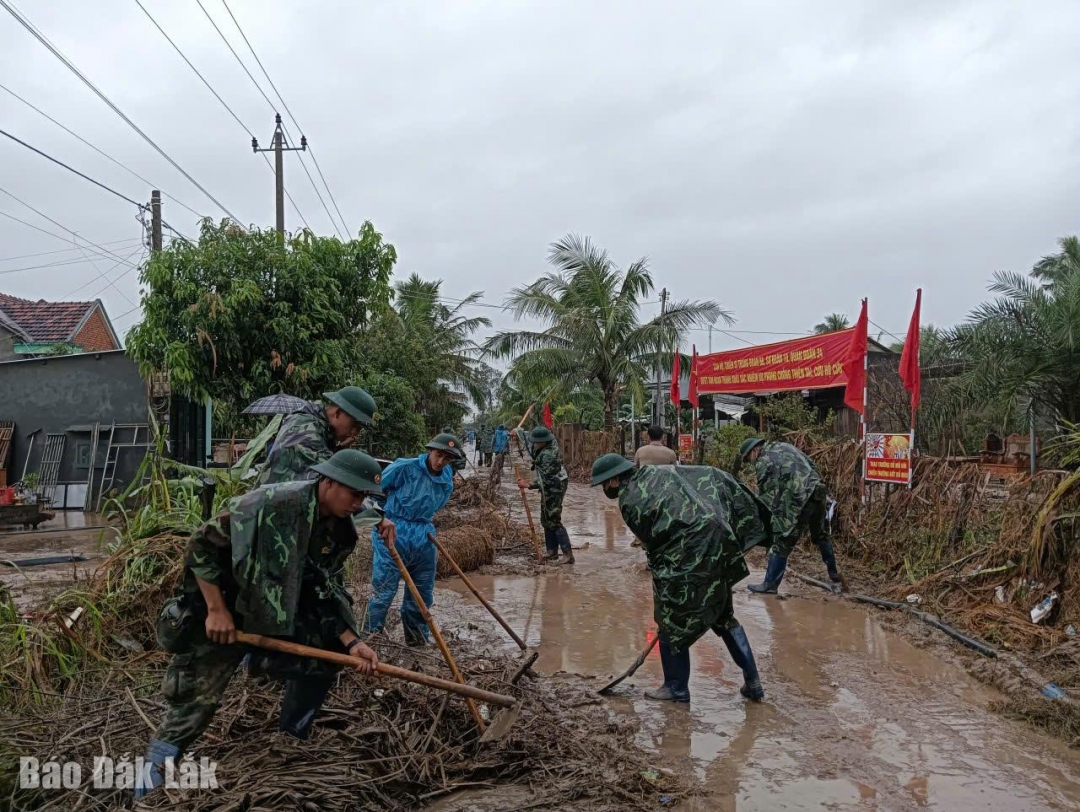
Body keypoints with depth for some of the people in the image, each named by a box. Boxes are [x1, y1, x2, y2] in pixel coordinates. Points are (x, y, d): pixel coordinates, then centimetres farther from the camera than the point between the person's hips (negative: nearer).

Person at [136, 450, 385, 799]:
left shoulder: (340, 531, -6)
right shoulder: (273, 504, -30)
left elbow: (328, 594, 0)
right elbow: (202, 545, -24)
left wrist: (351, 643, -12)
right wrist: (216, 610, -24)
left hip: (280, 616, 7)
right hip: (222, 617, -7)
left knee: (327, 652, 5)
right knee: (195, 699, 0)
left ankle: (290, 743, 26)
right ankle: (154, 770, 25)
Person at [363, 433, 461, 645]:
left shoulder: (447, 482, 7)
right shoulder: (405, 468, -12)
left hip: (423, 540, 6)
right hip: (394, 534, -6)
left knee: (423, 594, 13)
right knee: (383, 592, -8)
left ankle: (418, 642, 28)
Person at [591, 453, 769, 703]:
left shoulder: (629, 502, -6)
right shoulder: (660, 472, 14)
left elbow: (654, 541, -4)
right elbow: (713, 477, 11)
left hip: (687, 558, -8)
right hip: (719, 548, 8)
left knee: (672, 619, 11)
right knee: (724, 615, 22)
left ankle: (676, 687, 22)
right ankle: (752, 682, 26)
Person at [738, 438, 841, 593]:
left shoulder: (762, 462, 0)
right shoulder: (785, 446, 22)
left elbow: (765, 495, -1)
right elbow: (812, 465, 20)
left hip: (797, 500, -8)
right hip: (819, 492, 8)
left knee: (782, 543, 1)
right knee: (821, 535, 27)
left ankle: (770, 584, 6)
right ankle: (833, 573, 40)